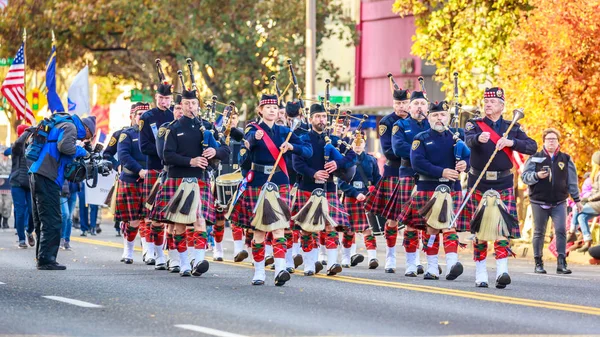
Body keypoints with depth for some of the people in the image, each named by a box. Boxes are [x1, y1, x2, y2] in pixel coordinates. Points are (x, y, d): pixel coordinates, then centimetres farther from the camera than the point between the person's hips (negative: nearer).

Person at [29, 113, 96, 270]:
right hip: (47, 178, -10)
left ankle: (42, 258, 20)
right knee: (52, 222, -8)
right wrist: (81, 151, -4)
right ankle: (46, 260, -10)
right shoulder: (70, 127, -3)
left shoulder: (59, 125, 26)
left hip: (36, 175, 10)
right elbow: (64, 146, -20)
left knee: (42, 221, 15)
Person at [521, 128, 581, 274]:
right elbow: (524, 176, 1)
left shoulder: (566, 159, 8)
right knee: (539, 233, 4)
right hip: (539, 202, -1)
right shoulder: (535, 158, 3)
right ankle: (538, 263, 12)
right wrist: (537, 176, -18)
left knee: (561, 231, -10)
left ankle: (561, 263, -9)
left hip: (559, 202, 1)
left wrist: (577, 200, 10)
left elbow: (572, 181, 12)